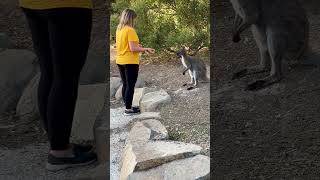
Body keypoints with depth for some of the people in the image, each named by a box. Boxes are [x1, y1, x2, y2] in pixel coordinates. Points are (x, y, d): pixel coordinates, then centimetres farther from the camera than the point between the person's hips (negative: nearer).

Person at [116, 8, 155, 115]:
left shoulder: (119, 29, 8)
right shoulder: (130, 30, -17)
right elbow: (133, 48, -21)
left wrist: (136, 45, 17)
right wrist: (146, 49, -10)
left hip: (120, 61, 8)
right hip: (130, 62, -8)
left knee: (125, 85, 16)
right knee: (130, 86, 1)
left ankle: (127, 106, 26)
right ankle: (128, 109, 7)